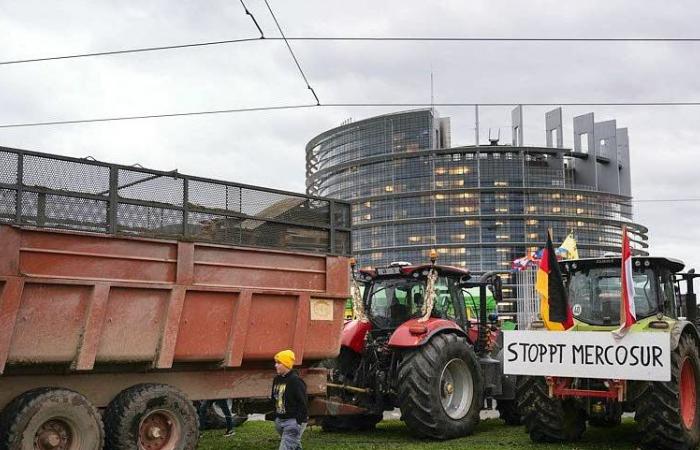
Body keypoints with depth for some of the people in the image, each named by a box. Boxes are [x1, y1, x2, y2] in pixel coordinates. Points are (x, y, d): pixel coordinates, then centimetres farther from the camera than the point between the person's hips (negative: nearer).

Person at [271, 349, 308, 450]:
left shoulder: (295, 381, -15)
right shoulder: (277, 379, 10)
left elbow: (302, 403, -16)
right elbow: (274, 399, 20)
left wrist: (299, 422, -18)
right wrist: (276, 417, 17)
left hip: (293, 421, -8)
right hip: (280, 420, 8)